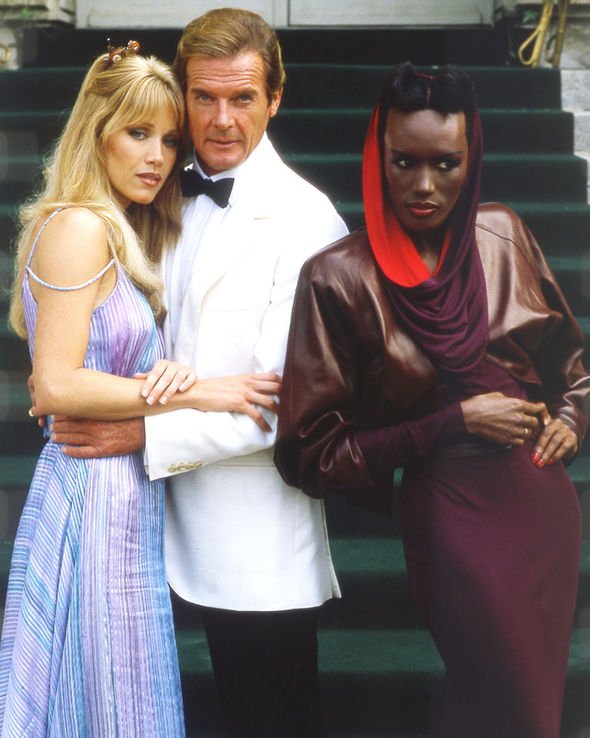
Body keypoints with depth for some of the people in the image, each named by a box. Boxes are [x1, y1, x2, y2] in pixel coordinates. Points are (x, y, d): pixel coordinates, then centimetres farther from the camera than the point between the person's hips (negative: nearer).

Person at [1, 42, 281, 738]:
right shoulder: (78, 228, -14)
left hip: (124, 492, 9)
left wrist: (169, 373, -8)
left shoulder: (122, 234, 15)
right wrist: (196, 393, -18)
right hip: (94, 491, -9)